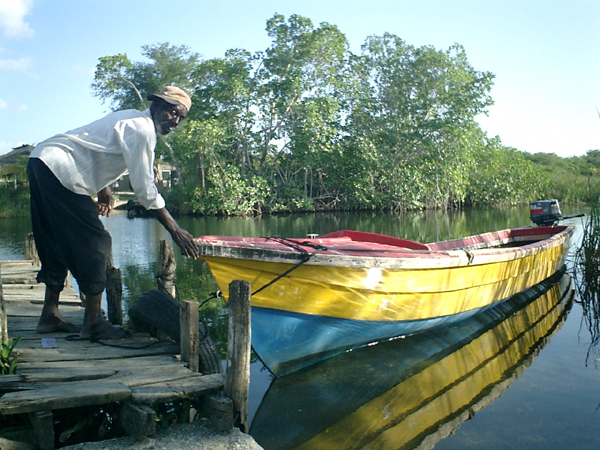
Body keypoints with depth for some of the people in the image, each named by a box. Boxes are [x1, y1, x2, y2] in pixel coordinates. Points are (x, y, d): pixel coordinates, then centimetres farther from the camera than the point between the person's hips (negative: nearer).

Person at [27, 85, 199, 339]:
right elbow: (145, 189, -17)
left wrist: (104, 189, 19)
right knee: (95, 242, -7)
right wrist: (175, 230, -14)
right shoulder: (142, 129, -13)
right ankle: (93, 323, -1)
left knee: (59, 244, 15)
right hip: (58, 169, -11)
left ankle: (49, 316, 24)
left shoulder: (131, 119, 17)